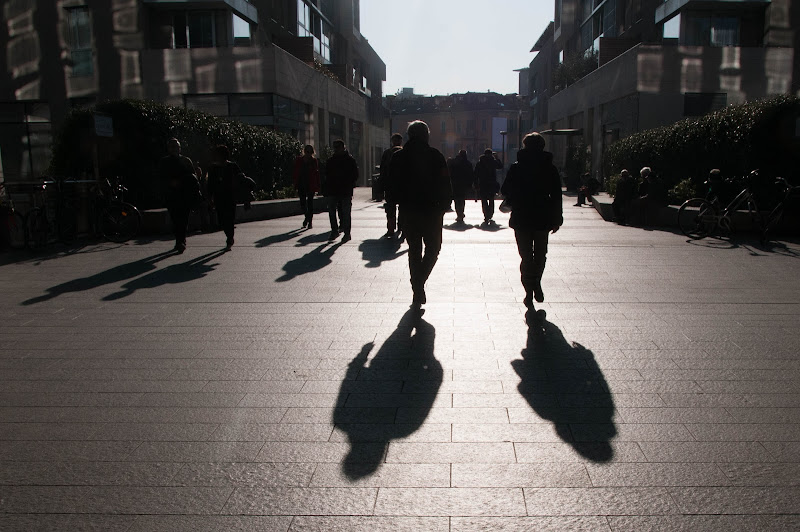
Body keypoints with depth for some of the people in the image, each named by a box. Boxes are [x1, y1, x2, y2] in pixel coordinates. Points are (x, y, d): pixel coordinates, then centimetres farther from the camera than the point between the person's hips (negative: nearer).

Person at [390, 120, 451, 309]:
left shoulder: (398, 157, 2)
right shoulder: (435, 156, -5)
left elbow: (392, 184, 4)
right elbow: (445, 185, -5)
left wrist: (399, 204, 14)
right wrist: (443, 206, 4)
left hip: (408, 210, 3)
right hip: (431, 210, -2)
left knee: (414, 251, 13)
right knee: (432, 248, 13)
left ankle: (418, 293, 15)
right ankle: (419, 285, -8)